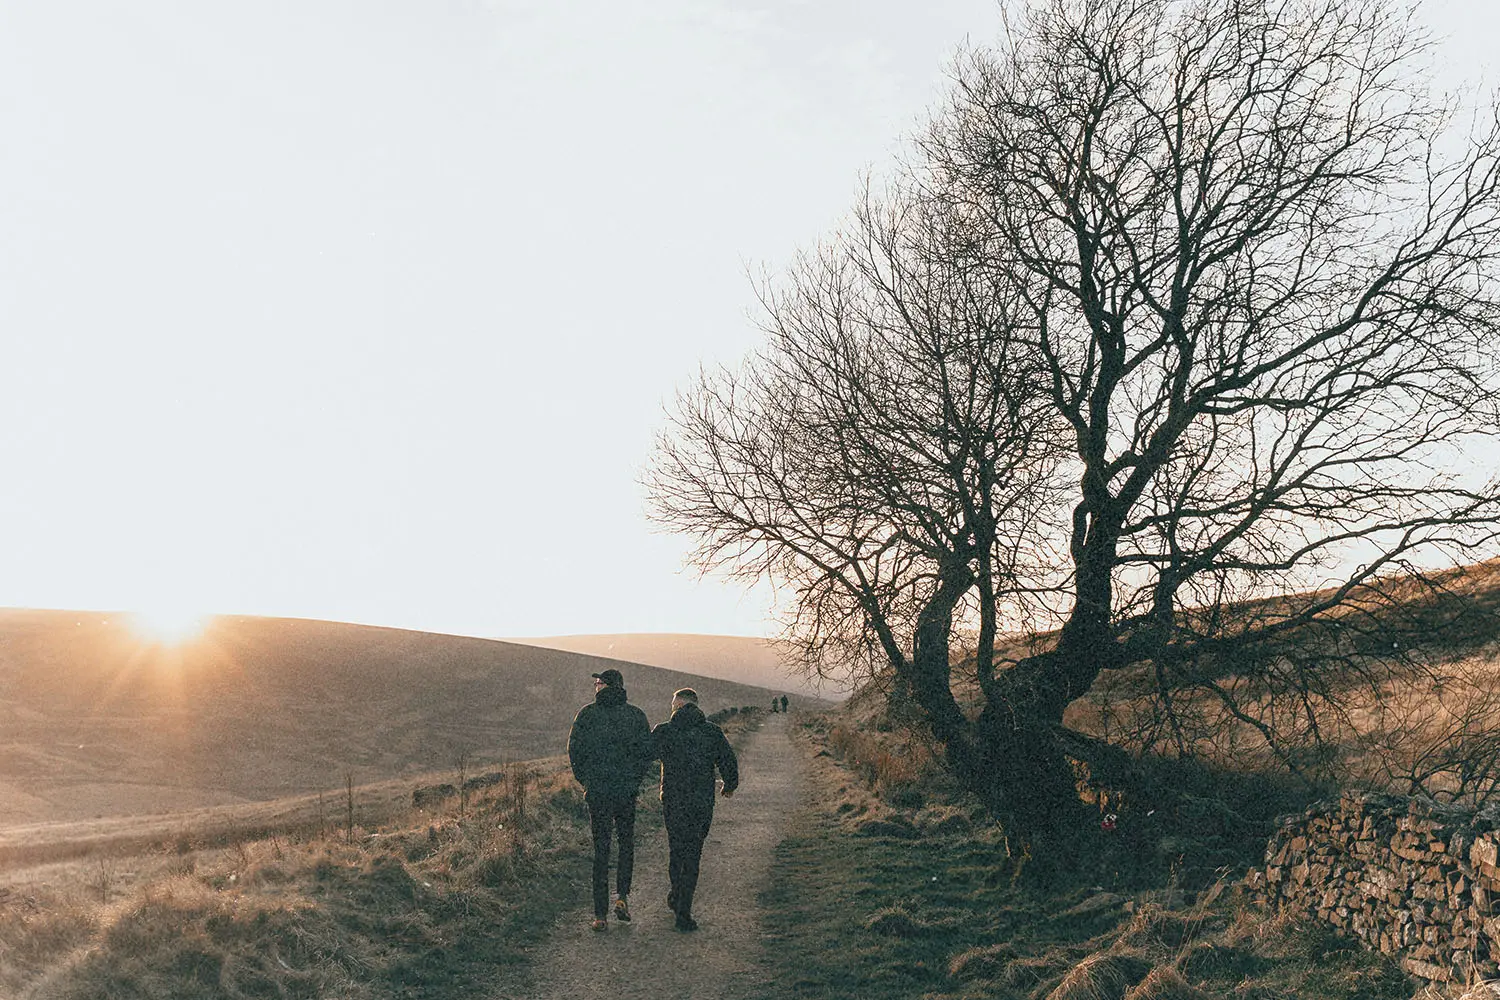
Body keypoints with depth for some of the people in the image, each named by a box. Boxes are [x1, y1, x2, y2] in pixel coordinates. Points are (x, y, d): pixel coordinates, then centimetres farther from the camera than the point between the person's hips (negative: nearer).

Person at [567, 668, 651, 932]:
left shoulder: (587, 713, -3)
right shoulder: (635, 715, 0)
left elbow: (575, 749, -4)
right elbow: (647, 751, -1)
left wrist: (586, 781, 8)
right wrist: (634, 780, 10)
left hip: (597, 791, -1)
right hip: (627, 791, 1)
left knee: (601, 850, 7)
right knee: (627, 843, 20)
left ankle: (601, 915, 7)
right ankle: (622, 896, 5)